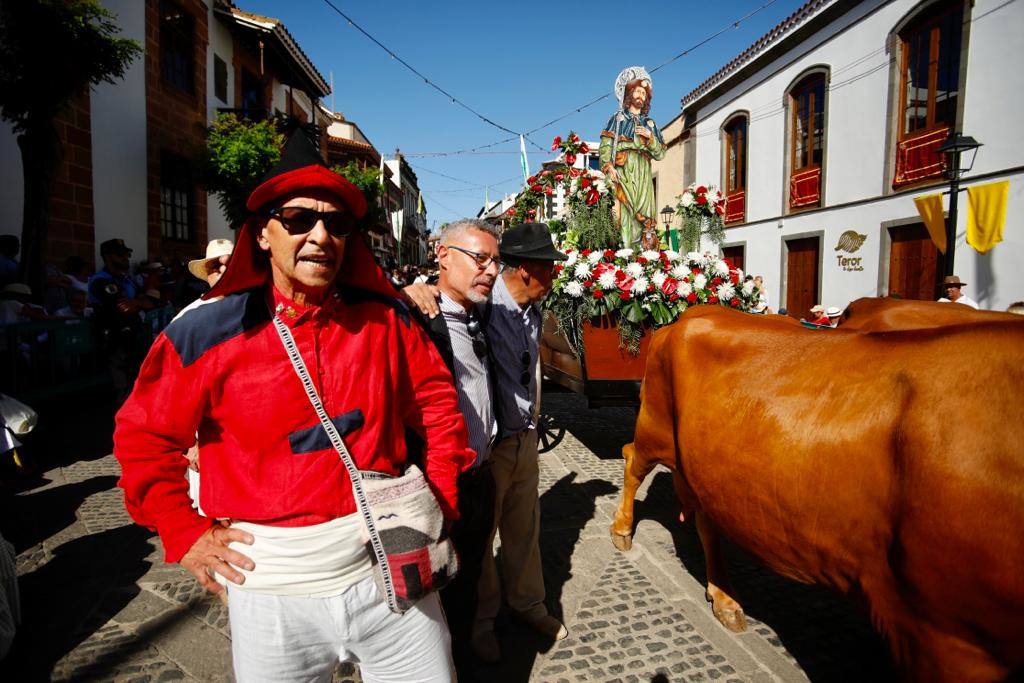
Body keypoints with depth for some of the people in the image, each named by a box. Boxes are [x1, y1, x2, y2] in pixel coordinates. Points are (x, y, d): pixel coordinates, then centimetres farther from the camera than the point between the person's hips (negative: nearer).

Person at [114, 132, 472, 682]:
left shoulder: (384, 317, -4)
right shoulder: (207, 334, -9)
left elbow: (435, 399, 7)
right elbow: (144, 436, 3)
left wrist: (439, 499, 5)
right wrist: (186, 534, 0)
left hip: (390, 570, 2)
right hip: (272, 585, -1)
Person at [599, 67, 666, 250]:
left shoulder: (649, 124, 24)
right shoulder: (617, 119, 16)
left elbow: (660, 154, 17)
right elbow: (604, 146, 1)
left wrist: (650, 137, 0)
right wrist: (608, 167, -15)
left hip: (643, 174, 3)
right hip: (622, 170, -3)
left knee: (644, 211, -10)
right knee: (623, 211, -16)